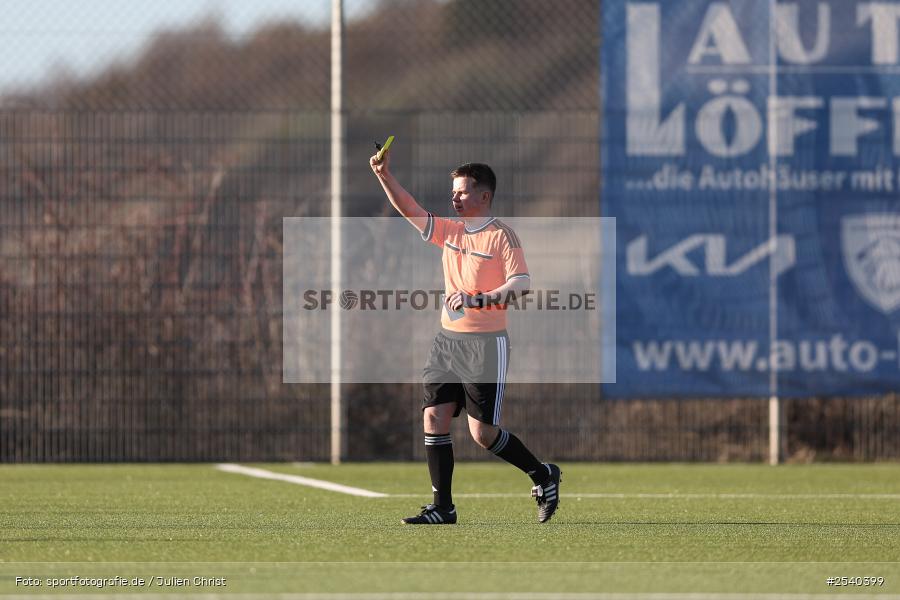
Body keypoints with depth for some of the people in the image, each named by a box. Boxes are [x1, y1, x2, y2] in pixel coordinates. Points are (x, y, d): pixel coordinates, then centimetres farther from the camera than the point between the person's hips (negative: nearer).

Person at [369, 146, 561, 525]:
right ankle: (442, 508, 1)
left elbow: (521, 285, -18)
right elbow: (409, 210, 11)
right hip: (447, 340, 7)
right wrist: (384, 176, -3)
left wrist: (475, 299, -28)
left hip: (485, 344, -7)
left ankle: (543, 475, 14)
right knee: (434, 418, -3)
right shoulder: (451, 231, 12)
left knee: (482, 433, -7)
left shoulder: (501, 236, -9)